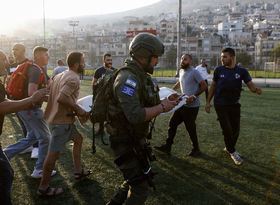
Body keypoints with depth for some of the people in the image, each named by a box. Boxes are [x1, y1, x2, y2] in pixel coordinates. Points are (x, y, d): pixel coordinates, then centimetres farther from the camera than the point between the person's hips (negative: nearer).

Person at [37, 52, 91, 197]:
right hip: (62, 120, -10)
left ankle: (78, 171, 31)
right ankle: (43, 188, 10)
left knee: (78, 138, 21)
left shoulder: (60, 75, 13)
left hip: (54, 116, 10)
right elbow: (62, 98, -29)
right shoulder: (73, 79, -17)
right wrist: (78, 109, -18)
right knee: (54, 152, -2)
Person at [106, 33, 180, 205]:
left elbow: (146, 105, 18)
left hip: (137, 138, 10)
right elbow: (135, 115, -32)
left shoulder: (142, 76, 11)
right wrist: (162, 107, -20)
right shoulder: (127, 79, -22)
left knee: (137, 179, 24)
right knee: (140, 187, 0)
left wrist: (166, 101, 3)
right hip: (126, 142, -10)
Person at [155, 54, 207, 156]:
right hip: (182, 104, 8)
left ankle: (196, 149, 21)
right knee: (172, 123, 7)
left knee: (191, 129, 1)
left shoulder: (194, 72, -14)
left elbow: (204, 86, -14)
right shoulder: (181, 71, 11)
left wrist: (194, 96, -21)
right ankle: (167, 146, 16)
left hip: (192, 106, -8)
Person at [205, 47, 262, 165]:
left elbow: (251, 86, -8)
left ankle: (229, 148, 34)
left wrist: (256, 90, -33)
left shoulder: (241, 71, -4)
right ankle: (233, 152, 14)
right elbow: (213, 86, 6)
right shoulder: (219, 70, -3)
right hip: (220, 105, -2)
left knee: (235, 129, 9)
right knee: (227, 129, -5)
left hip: (234, 105, 2)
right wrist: (208, 102, 4)